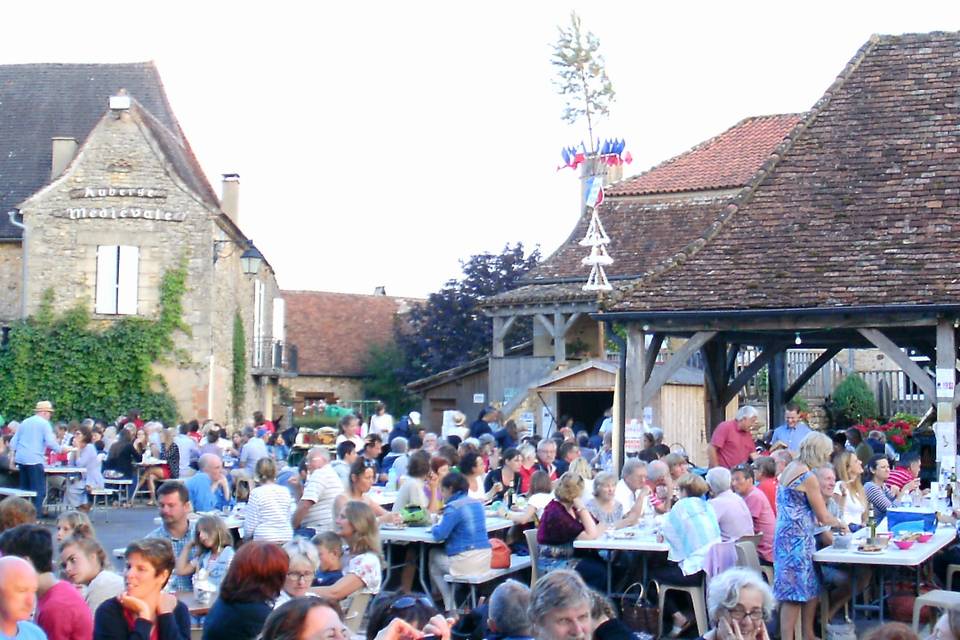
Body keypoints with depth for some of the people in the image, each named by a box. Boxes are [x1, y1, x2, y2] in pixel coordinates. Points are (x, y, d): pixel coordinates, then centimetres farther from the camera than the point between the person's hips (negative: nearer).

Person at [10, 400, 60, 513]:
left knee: (24, 489, 16)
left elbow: (13, 442, 18)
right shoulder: (44, 423, -4)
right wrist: (60, 449, 1)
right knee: (39, 490, -6)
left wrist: (13, 455, 25)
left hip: (21, 459, 7)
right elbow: (50, 442, -14)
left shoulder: (24, 422, 16)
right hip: (34, 460, -7)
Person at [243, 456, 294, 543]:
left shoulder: (256, 493, -6)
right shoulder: (285, 491, 6)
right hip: (286, 540, 4)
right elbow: (289, 518, 12)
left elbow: (250, 525, -5)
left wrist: (246, 536, 13)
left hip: (264, 540, -4)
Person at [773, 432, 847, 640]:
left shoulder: (790, 468, 12)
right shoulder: (808, 477, -15)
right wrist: (839, 524, 10)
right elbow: (823, 517, -10)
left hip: (786, 535, 9)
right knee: (794, 594, -6)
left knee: (811, 588, 17)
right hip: (797, 539, -9)